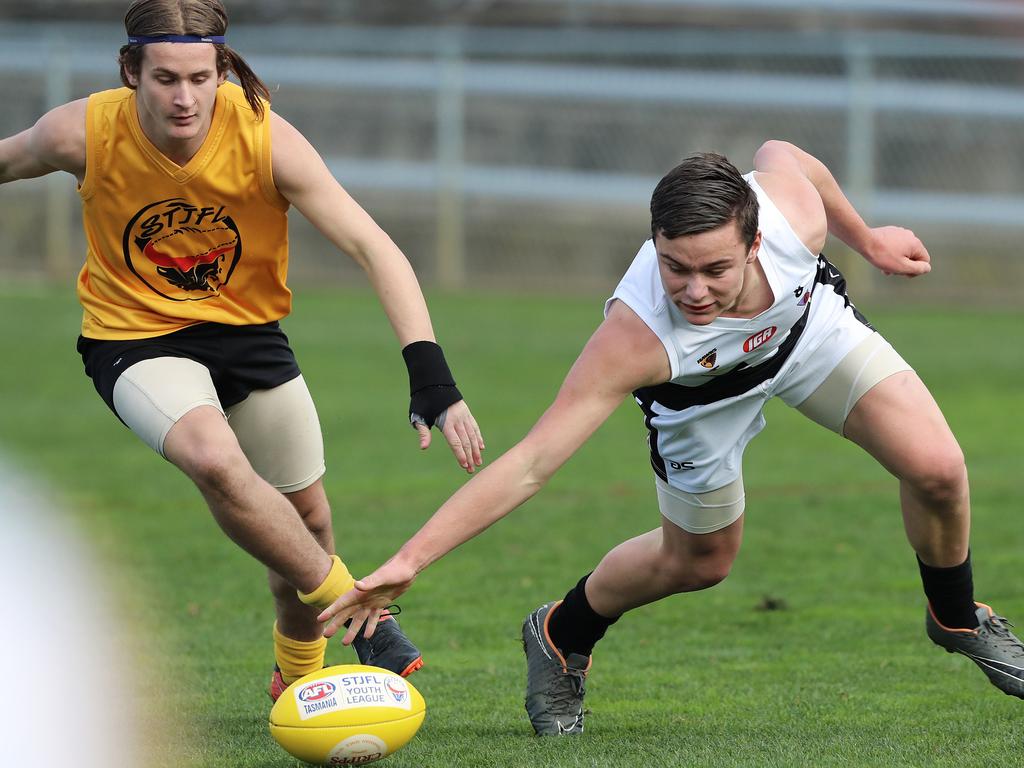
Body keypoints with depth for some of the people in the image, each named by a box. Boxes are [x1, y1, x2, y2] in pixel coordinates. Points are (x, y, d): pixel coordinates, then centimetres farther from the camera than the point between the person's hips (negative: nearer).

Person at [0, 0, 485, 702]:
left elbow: (373, 248, -27)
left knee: (307, 517, 9)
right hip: (134, 342, -2)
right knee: (214, 457, -31)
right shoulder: (84, 134, -23)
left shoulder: (266, 138, -24)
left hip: (247, 328, 2)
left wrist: (431, 378, -38)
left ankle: (298, 677, 40)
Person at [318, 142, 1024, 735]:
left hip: (811, 323, 3)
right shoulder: (634, 337, -47)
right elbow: (530, 463, -48)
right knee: (699, 561, 9)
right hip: (701, 386, -2)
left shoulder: (794, 208, -40)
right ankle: (561, 639, 40)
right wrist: (409, 560, -56)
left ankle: (957, 619, 23)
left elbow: (778, 151, -13)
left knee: (936, 471, -9)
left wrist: (867, 240, 3)